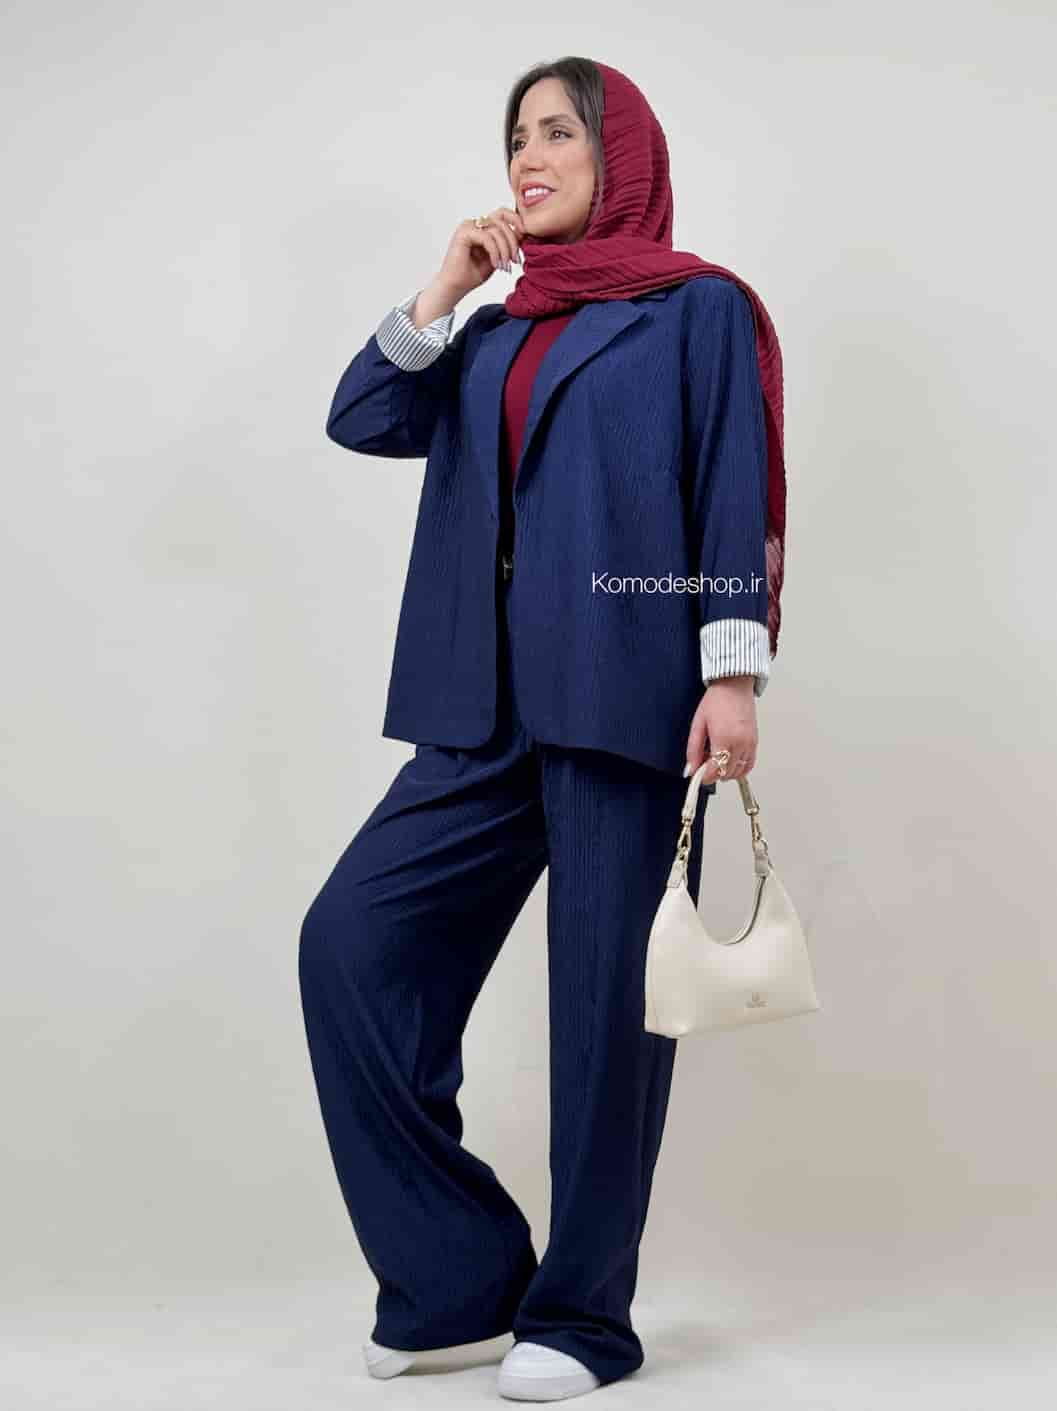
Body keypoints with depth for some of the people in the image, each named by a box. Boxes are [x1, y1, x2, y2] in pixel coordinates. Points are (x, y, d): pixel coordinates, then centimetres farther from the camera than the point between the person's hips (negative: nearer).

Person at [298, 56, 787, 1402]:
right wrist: (440, 292, 10)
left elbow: (737, 498, -3)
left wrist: (734, 670, -12)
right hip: (489, 708, 6)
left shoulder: (698, 311, 6)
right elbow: (363, 422, 15)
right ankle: (457, 1276, 5)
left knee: (605, 991, -3)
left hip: (626, 698, -6)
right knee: (351, 941, -4)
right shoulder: (498, 333, 22)